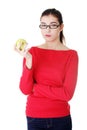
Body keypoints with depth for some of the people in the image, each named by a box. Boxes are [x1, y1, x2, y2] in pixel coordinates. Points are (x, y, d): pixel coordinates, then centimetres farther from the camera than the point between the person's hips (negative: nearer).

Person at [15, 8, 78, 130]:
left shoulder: (71, 54, -6)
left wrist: (35, 87, -11)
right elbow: (25, 89, -9)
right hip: (34, 117, 1)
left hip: (61, 117, -1)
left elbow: (67, 94, -13)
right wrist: (28, 62, -22)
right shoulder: (32, 52, -2)